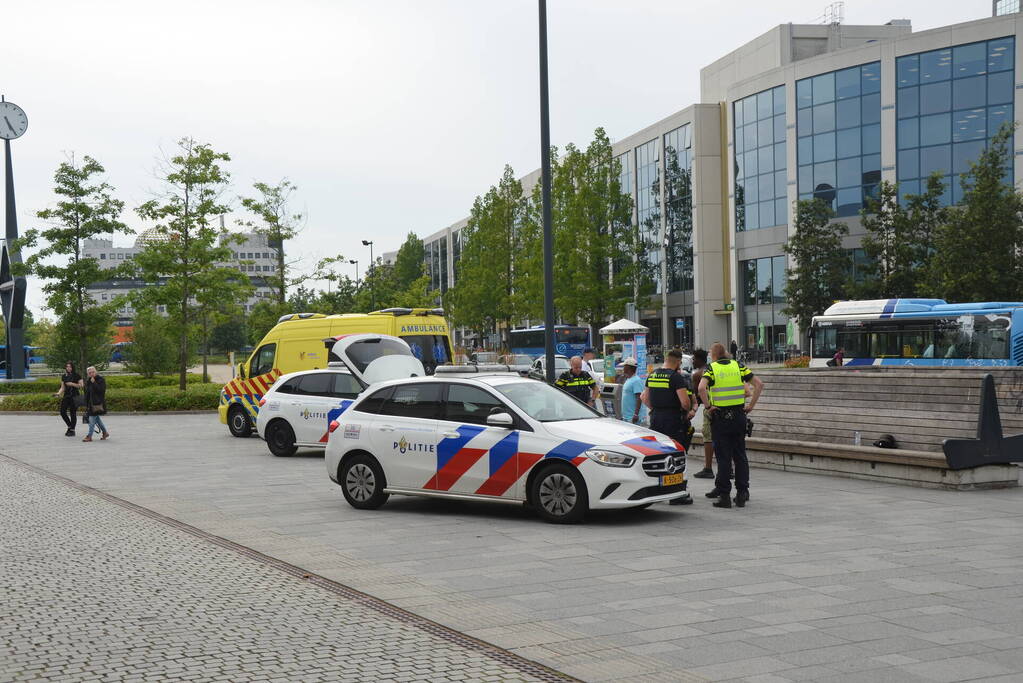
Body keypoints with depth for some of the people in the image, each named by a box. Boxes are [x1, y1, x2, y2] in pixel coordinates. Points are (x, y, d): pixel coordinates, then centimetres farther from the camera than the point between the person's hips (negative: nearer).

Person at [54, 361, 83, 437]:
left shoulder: (77, 376, -3)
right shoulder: (64, 376, 11)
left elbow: (81, 385, -5)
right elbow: (62, 388, 13)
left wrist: (72, 384, -16)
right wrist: (58, 393, -4)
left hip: (74, 397, -5)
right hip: (66, 396, 5)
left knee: (73, 413, -2)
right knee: (62, 412, -3)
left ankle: (72, 430, 8)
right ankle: (70, 426, 17)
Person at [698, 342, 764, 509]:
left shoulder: (711, 368, -4)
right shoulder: (738, 366, 6)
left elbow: (702, 388, -23)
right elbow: (759, 384, -1)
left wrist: (708, 406, -12)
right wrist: (751, 405, 2)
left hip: (720, 416, -3)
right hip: (739, 415, 3)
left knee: (723, 457, 1)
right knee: (740, 456, 10)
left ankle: (724, 495, 1)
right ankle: (742, 493, 11)